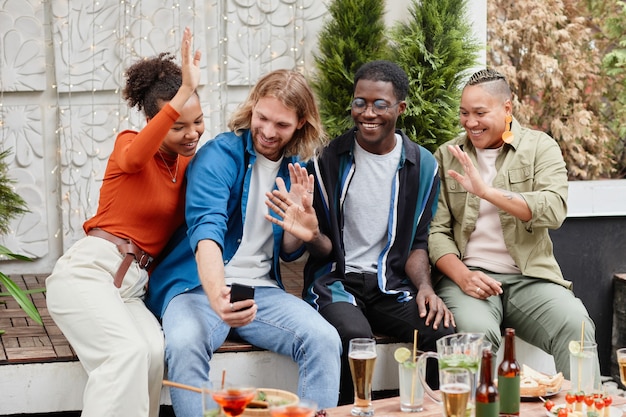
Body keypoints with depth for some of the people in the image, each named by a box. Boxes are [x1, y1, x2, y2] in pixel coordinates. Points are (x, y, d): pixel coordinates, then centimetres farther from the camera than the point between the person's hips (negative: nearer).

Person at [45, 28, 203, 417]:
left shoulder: (189, 163, 14)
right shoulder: (129, 143, -4)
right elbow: (133, 158, -30)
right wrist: (184, 92, -39)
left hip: (131, 287, 5)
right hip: (88, 271, -5)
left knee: (155, 351, -28)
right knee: (129, 351, -32)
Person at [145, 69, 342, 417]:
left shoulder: (295, 169, 9)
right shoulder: (219, 156, -9)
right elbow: (206, 231, -25)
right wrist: (217, 297, -44)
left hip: (262, 288, 4)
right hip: (200, 284, -4)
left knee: (325, 340, -23)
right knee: (185, 344, -36)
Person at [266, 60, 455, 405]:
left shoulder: (423, 166, 6)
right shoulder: (327, 160, -1)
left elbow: (417, 243, 12)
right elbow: (326, 250, 2)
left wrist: (425, 286, -8)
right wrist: (313, 237, -22)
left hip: (391, 285, 2)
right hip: (336, 281, -2)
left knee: (444, 332, -27)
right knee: (354, 335, -35)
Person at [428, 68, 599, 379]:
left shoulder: (540, 147, 7)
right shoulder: (447, 157, 12)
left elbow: (554, 211, -11)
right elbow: (436, 231, 4)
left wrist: (487, 191, -21)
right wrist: (462, 275, -14)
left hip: (530, 278, 0)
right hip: (468, 275, 0)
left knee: (576, 327, -29)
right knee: (476, 330, -34)